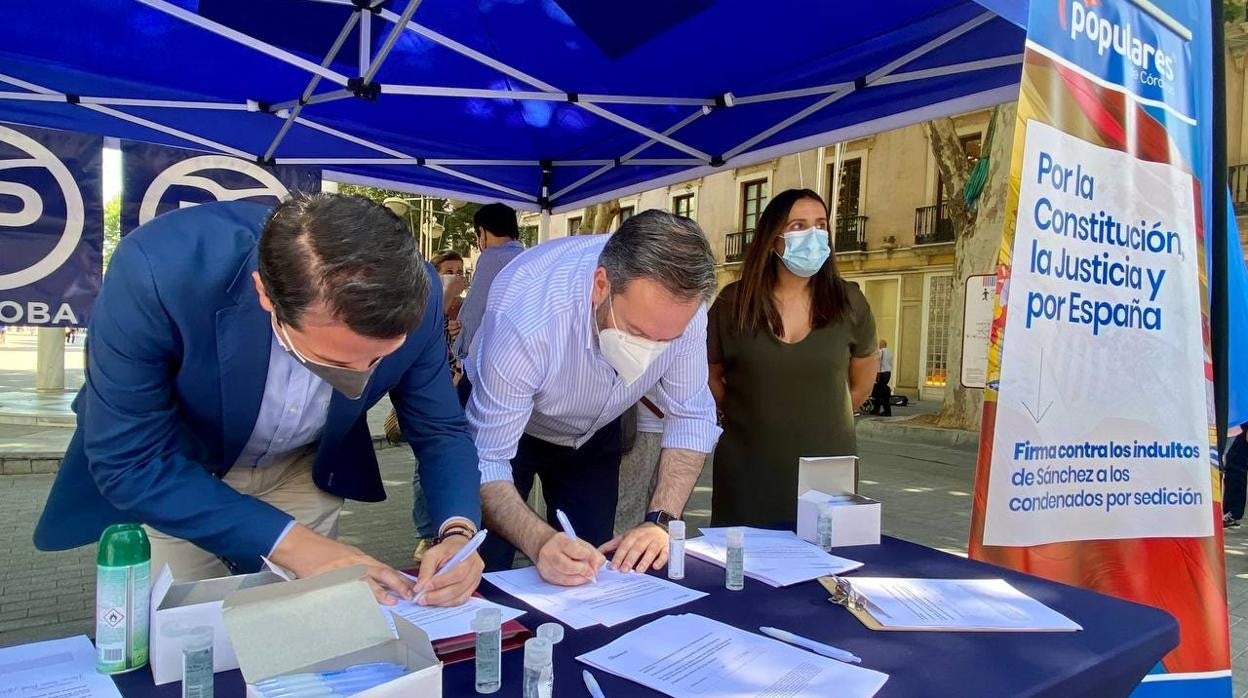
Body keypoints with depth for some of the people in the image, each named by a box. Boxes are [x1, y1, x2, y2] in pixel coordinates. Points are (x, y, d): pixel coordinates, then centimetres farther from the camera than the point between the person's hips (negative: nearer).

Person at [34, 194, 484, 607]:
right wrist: (290, 543, -36)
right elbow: (128, 462, -29)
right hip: (162, 472, -1)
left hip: (304, 470, 2)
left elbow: (439, 430, -14)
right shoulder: (159, 269, -38)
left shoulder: (411, 296, -29)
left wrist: (457, 531, -33)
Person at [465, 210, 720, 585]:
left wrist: (661, 521, -28)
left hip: (593, 433, 3)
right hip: (498, 425, -3)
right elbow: (487, 462, -32)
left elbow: (690, 416, -16)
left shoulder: (678, 304, -29)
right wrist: (540, 542, -50)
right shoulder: (525, 316, -40)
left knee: (594, 576, 6)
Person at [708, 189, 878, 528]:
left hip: (827, 471, 1)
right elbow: (711, 376, 10)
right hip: (747, 472, 0)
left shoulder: (848, 302, -3)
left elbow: (862, 383, 13)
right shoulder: (734, 303, -5)